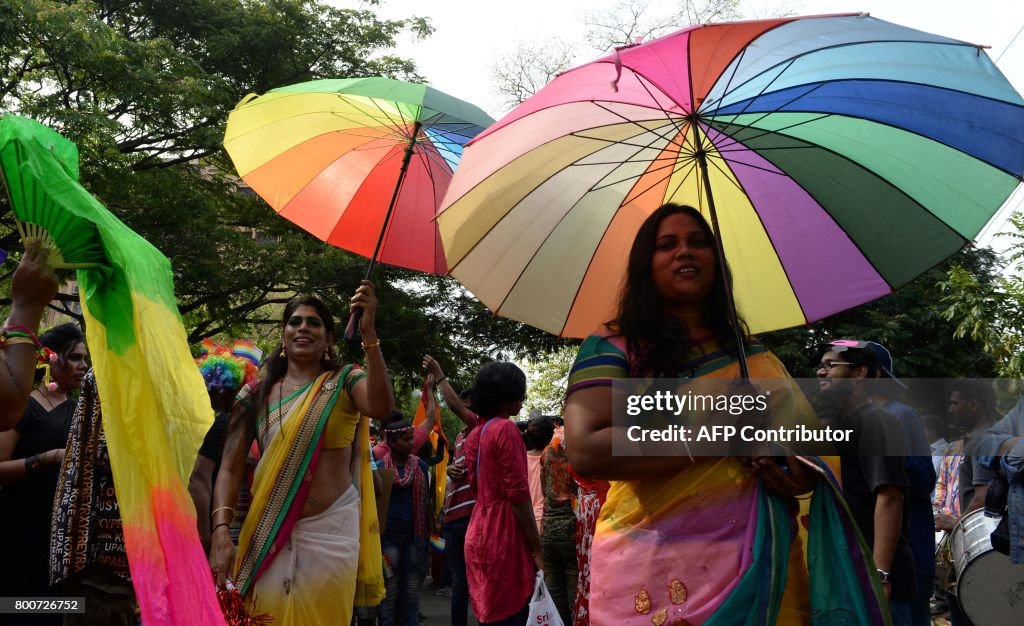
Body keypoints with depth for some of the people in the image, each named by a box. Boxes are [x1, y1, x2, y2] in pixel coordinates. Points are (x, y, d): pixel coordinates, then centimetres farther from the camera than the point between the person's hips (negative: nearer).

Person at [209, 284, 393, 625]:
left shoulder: (344, 381, 1)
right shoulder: (258, 393, 6)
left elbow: (380, 407, -23)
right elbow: (230, 468, 1)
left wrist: (368, 333, -29)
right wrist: (220, 530, -13)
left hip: (331, 528, -1)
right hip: (269, 533, 2)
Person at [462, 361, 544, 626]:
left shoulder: (474, 435, 15)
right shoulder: (506, 429, -11)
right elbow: (518, 496, -15)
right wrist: (537, 549, -12)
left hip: (479, 537, 9)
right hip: (503, 541, -9)